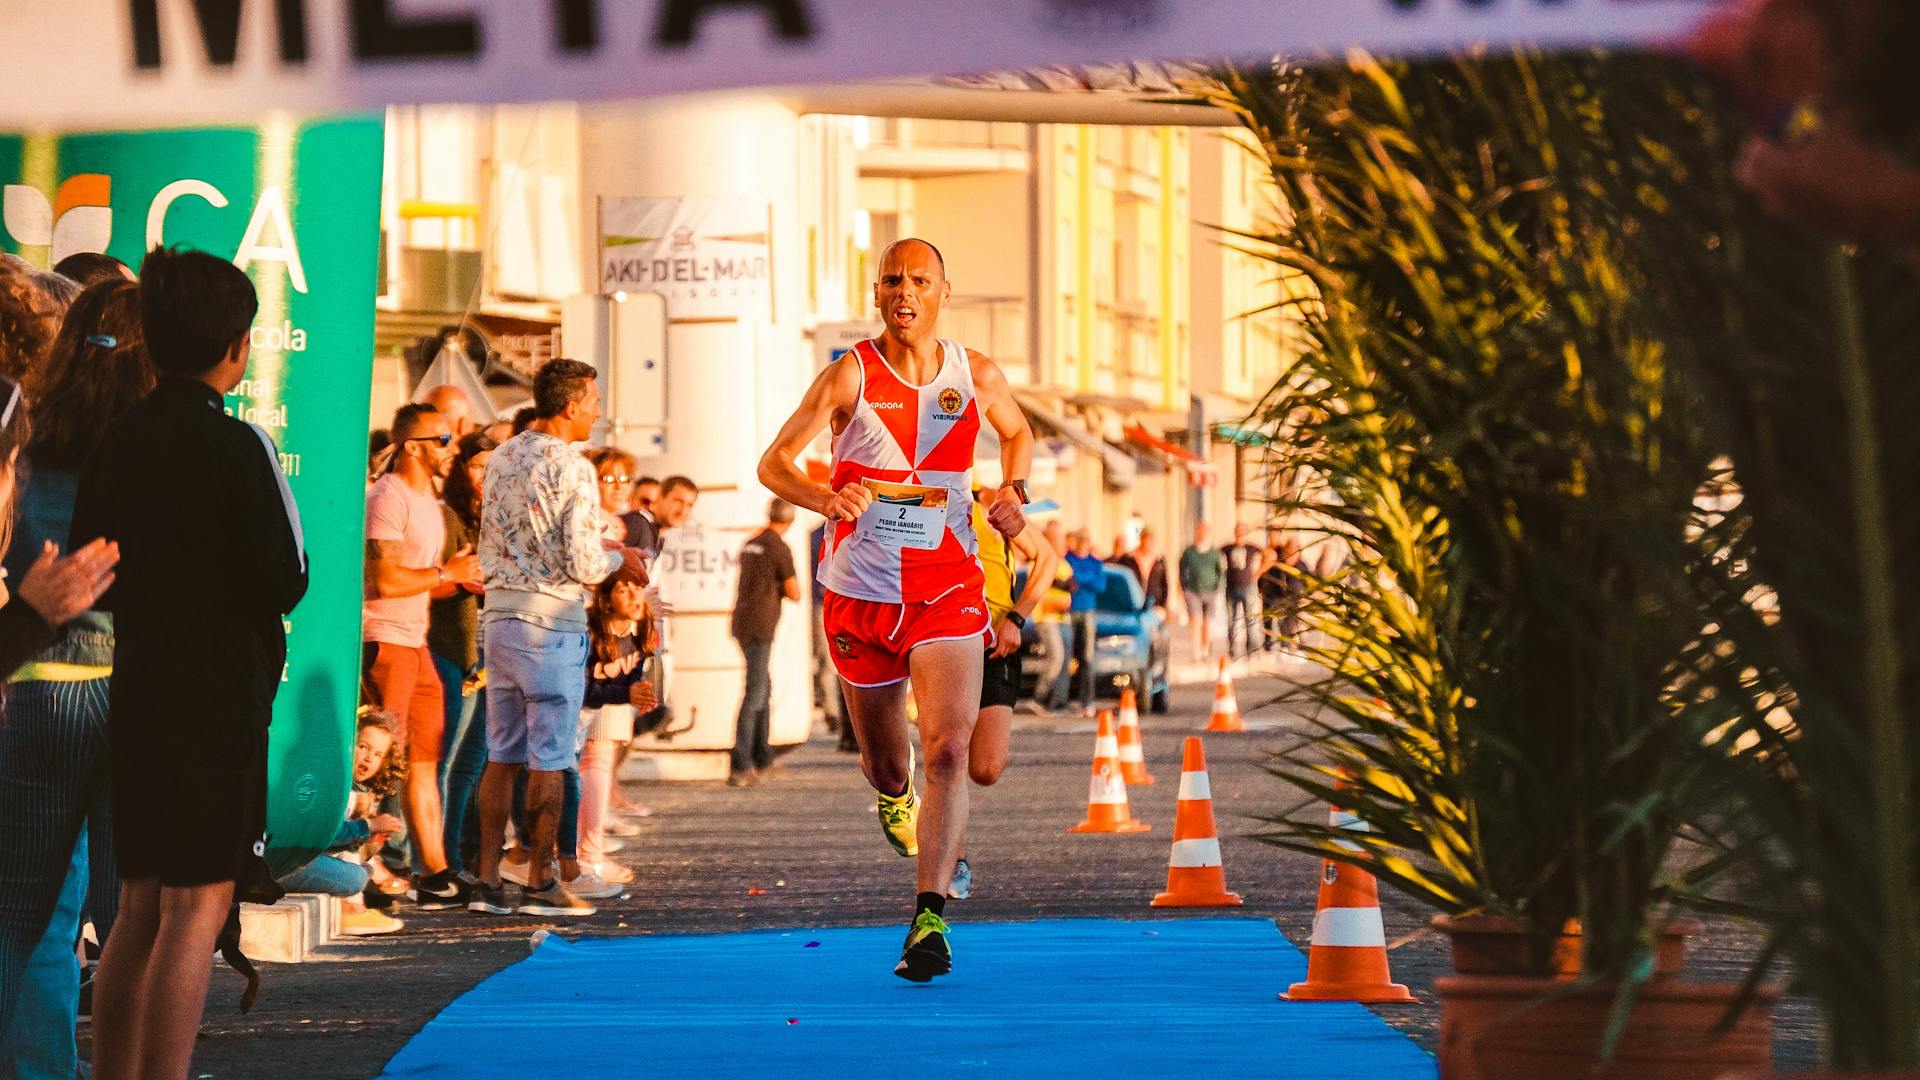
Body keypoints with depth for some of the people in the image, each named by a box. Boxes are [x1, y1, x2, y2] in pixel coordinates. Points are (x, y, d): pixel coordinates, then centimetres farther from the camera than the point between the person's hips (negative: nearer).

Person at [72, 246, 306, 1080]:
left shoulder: (117, 443, 6)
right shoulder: (235, 446, -13)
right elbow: (285, 584, -14)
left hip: (138, 697, 7)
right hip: (222, 698, -7)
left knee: (141, 909, 14)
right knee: (197, 909, -4)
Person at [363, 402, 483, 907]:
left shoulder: (429, 502, 19)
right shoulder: (388, 498, -13)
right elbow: (386, 581, -21)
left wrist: (461, 580, 5)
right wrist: (447, 572, -11)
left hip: (416, 644, 10)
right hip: (383, 641, -10)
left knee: (425, 761, 8)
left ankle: (435, 872, 10)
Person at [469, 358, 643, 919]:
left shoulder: (501, 458, 10)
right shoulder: (572, 469, -14)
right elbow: (583, 566, -18)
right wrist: (617, 557, 5)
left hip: (498, 615, 7)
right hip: (551, 623, -7)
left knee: (502, 753, 10)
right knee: (549, 759, 0)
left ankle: (488, 879, 9)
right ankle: (540, 883, 4)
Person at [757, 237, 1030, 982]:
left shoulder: (977, 376, 1)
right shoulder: (849, 377, -7)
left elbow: (1017, 433, 23)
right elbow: (773, 464, -8)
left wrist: (1014, 490, 3)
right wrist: (826, 498, -29)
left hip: (948, 591, 0)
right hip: (861, 592, 0)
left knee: (948, 750, -19)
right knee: (885, 763, 14)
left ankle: (929, 920, -20)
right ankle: (894, 797, 54)